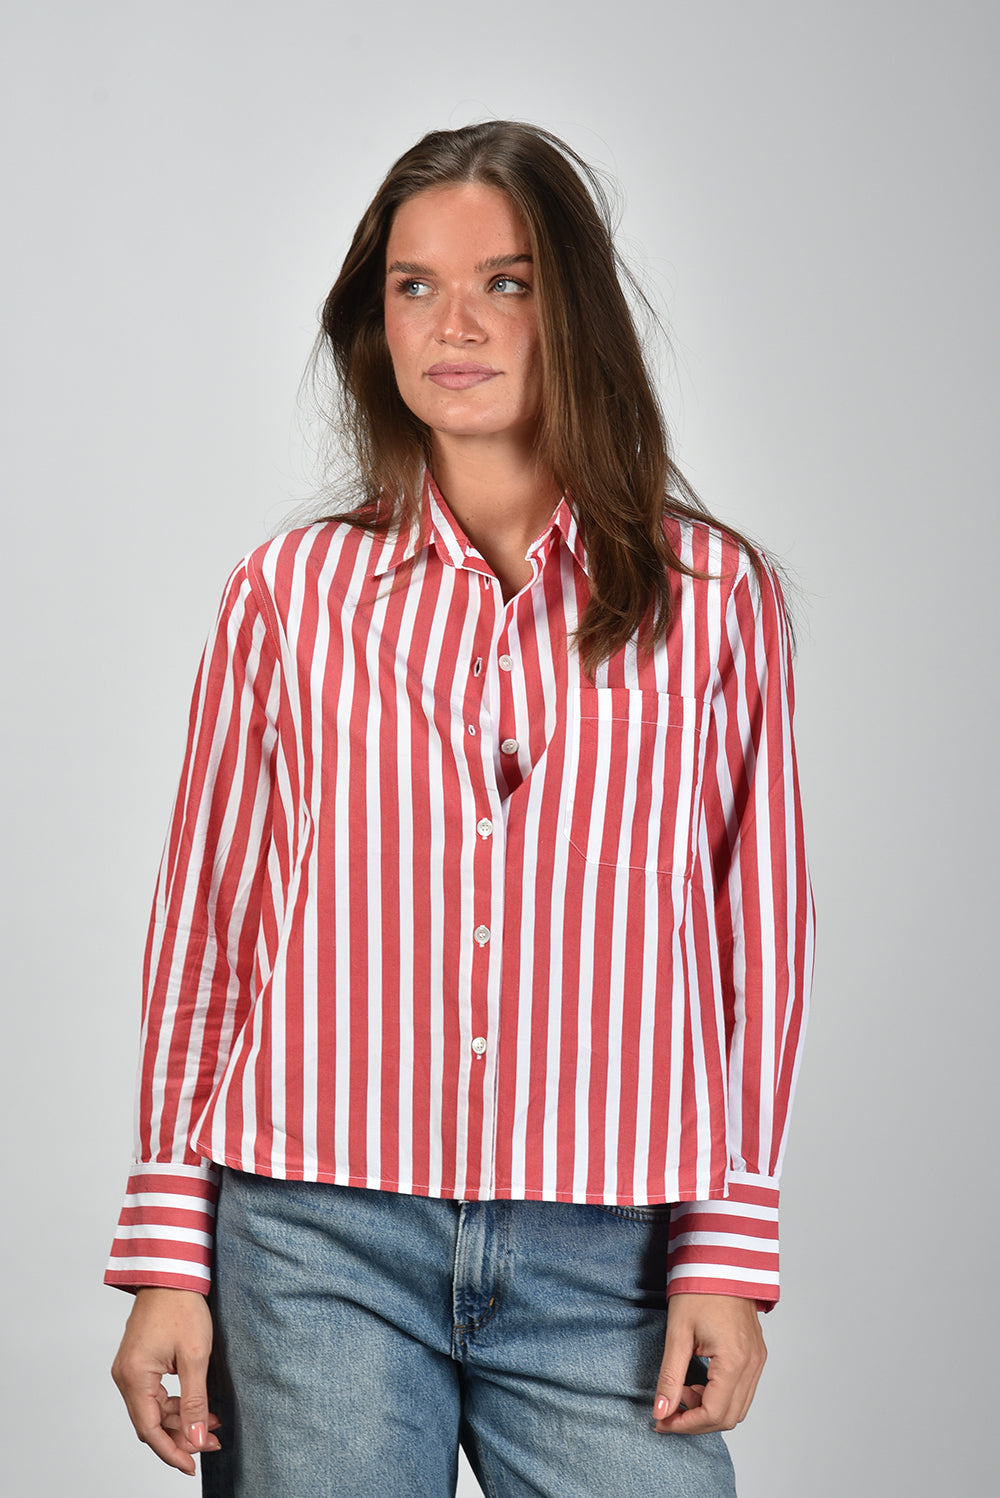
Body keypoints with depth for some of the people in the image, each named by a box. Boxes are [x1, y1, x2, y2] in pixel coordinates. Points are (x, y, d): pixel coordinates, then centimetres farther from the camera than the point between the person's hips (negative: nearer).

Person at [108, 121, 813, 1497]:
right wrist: (167, 1255, 5)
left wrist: (730, 1250, 2)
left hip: (606, 1267, 0)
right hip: (317, 1241, 0)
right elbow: (203, 927, 8)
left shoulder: (712, 596, 5)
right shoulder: (290, 595, 6)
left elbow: (760, 933, 6)